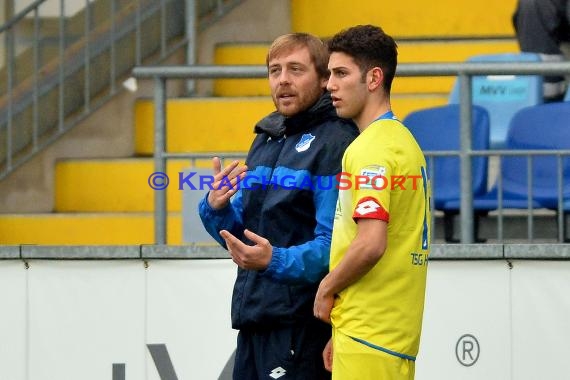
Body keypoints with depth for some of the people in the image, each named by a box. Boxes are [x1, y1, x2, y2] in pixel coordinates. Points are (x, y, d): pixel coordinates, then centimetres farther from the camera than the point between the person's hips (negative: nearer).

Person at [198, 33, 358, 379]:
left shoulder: (337, 142, -10)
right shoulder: (265, 139, 17)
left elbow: (333, 244, -18)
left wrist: (276, 261, -32)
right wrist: (216, 209, 1)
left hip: (303, 327, -8)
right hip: (253, 321, 8)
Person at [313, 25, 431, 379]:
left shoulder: (371, 148, -13)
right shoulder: (405, 141, 17)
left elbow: (371, 244, -23)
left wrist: (327, 288, -5)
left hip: (368, 334, -10)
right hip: (398, 333, 10)